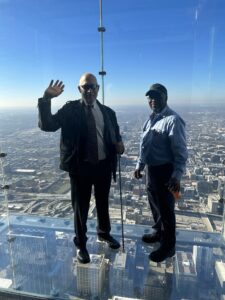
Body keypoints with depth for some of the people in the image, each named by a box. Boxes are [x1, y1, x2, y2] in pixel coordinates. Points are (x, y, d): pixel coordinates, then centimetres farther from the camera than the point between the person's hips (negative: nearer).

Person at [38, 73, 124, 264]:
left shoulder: (108, 112, 5)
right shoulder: (70, 110, -6)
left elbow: (115, 134, 13)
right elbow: (46, 125, -16)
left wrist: (119, 143, -9)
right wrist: (46, 99, -28)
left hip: (104, 165, 4)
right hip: (81, 166, -3)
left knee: (103, 203, 22)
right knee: (81, 207, 11)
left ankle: (104, 233, 49)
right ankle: (81, 244, 34)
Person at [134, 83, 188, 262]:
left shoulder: (173, 120, -19)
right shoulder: (151, 118, 9)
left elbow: (181, 152, -20)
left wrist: (177, 176, -23)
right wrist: (140, 165, 15)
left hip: (165, 171, -8)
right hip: (152, 169, 9)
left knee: (166, 208, 7)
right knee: (154, 203, 23)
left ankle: (168, 246, 27)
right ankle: (159, 232, 47)